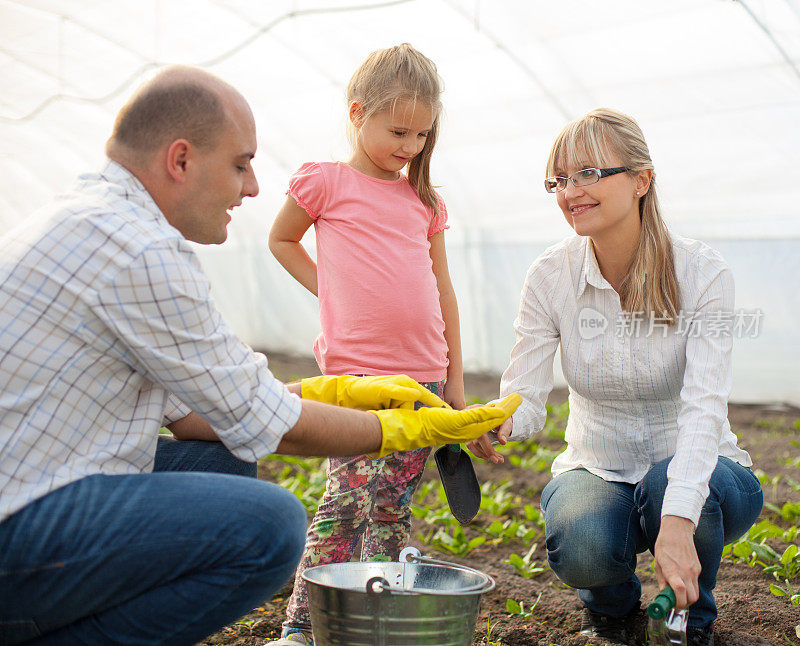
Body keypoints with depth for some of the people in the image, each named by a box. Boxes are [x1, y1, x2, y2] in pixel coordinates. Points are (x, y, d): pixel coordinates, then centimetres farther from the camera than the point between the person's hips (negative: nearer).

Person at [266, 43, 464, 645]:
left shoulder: (425, 201, 14)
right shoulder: (327, 182, 3)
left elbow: (442, 291, 17)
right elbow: (281, 239, 17)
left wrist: (455, 379, 14)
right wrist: (329, 288, 4)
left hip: (422, 374, 4)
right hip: (353, 370, -4)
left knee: (393, 506, 6)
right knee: (349, 495, -12)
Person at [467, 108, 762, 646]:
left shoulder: (701, 272, -18)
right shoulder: (551, 275, -11)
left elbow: (704, 405, -29)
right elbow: (525, 396, -14)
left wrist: (677, 519, -44)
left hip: (696, 474, 0)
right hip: (597, 471, 1)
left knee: (666, 489, -36)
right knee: (582, 548, -32)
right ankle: (610, 603, 8)